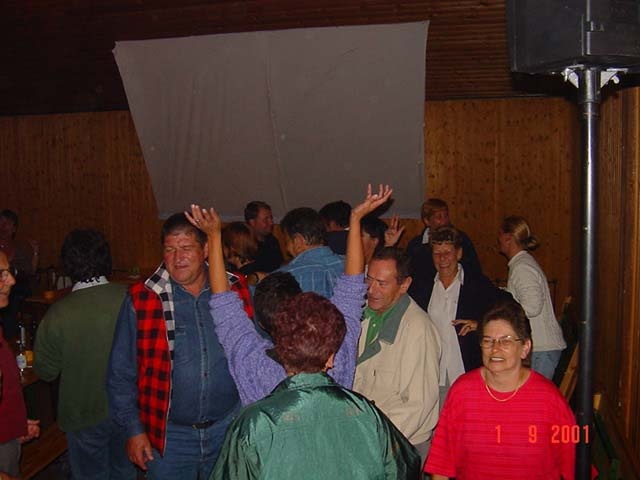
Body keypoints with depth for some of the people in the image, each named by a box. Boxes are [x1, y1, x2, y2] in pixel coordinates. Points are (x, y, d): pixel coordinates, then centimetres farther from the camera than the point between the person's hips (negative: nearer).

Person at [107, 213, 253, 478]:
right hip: (169, 435, -2)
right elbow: (121, 373, -2)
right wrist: (134, 429, -4)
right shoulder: (141, 300, -8)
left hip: (228, 427, 2)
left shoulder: (236, 292, -4)